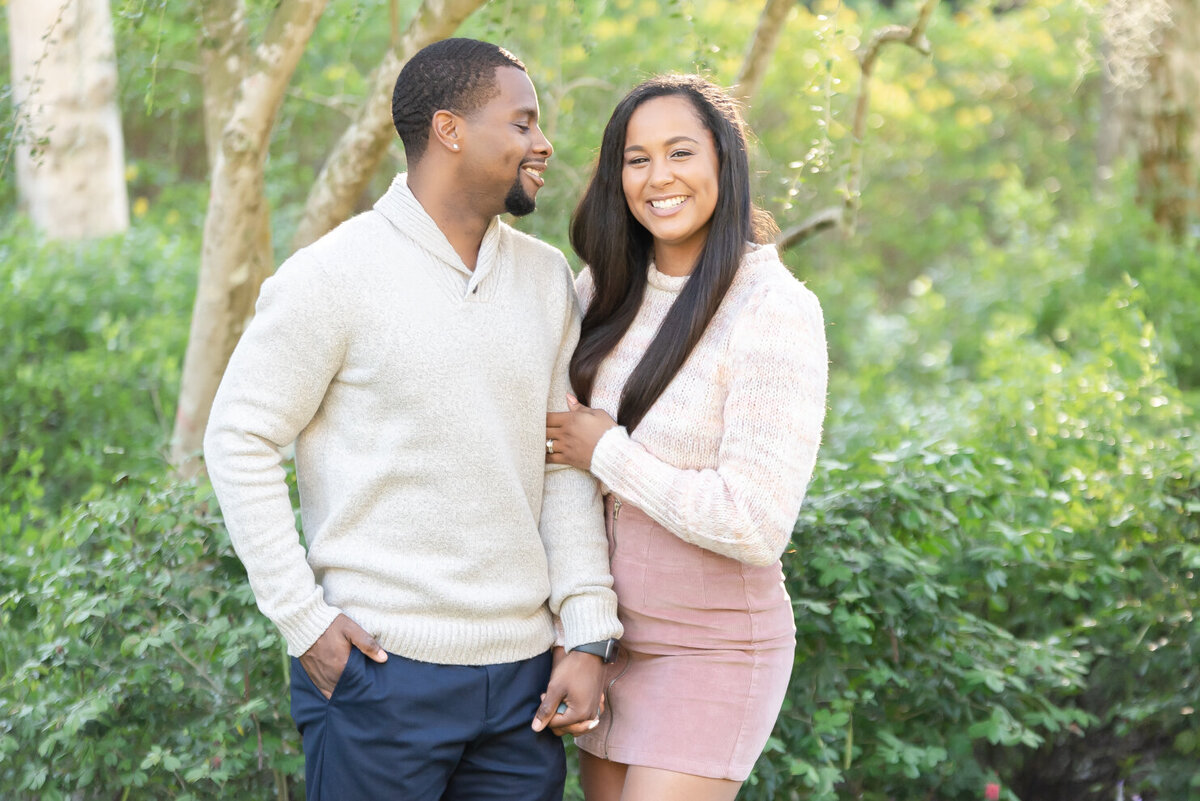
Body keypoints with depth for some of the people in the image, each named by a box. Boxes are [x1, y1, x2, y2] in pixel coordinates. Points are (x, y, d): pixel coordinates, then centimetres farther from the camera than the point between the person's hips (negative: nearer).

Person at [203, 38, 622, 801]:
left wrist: (588, 632, 1)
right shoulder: (336, 273, -7)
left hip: (522, 675, 5)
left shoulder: (546, 278, 9)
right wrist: (302, 618, -10)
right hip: (382, 666, -5)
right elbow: (239, 438, -5)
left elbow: (567, 461, 8)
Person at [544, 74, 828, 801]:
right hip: (608, 632, 7)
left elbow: (755, 524, -25)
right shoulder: (607, 291, 2)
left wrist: (604, 451, -16)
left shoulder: (775, 311, -19)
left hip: (712, 651, -7)